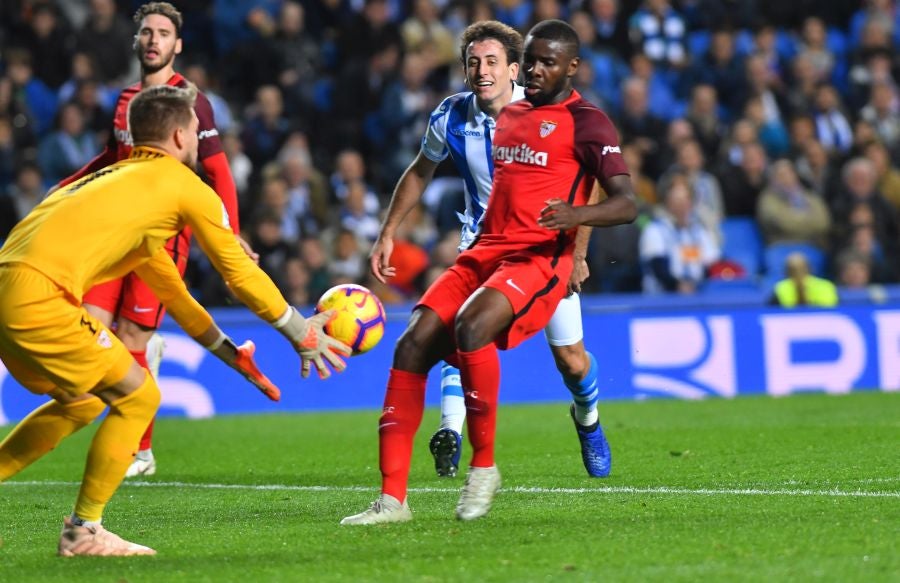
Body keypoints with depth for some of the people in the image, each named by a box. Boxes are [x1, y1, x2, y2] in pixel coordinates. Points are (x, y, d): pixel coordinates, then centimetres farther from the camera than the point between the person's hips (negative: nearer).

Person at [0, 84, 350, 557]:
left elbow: (168, 287, 36)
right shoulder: (186, 187, 4)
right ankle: (83, 531, 7)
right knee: (138, 396, 3)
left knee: (82, 401, 26)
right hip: (38, 295, -9)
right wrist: (302, 335, 21)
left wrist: (230, 353, 39)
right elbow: (242, 274, 9)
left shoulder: (117, 179, 30)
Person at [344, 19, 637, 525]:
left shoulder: (586, 122, -1)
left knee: (470, 327, -34)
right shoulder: (509, 114, 21)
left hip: (539, 260, -7)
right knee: (413, 345, -13)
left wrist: (575, 215, -29)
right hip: (484, 254, 7)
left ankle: (484, 466, -16)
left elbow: (627, 204, -9)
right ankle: (393, 498, -13)